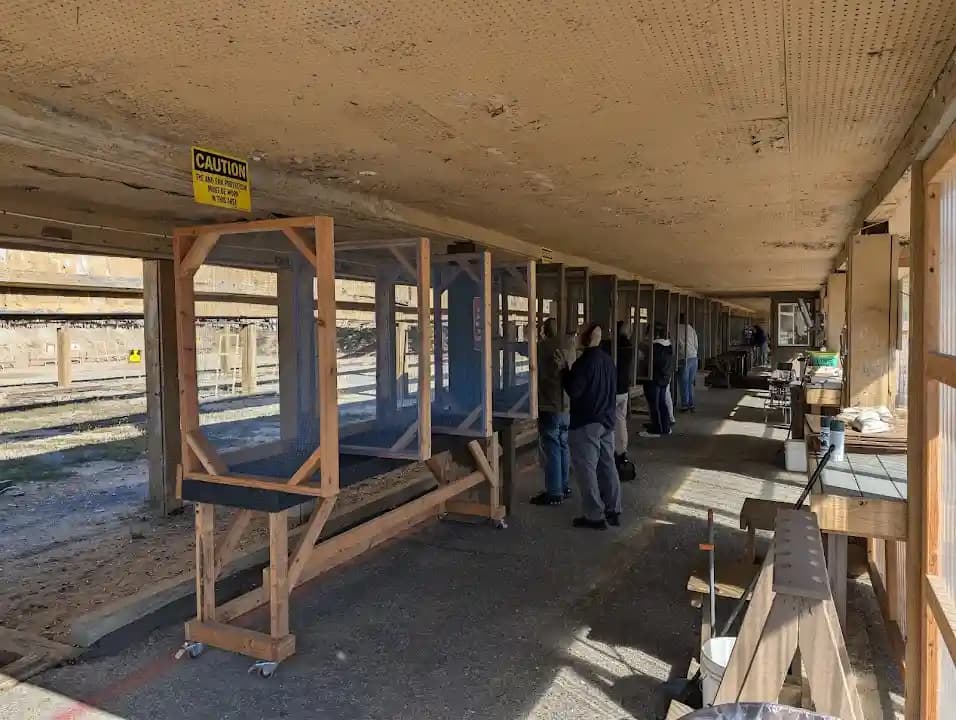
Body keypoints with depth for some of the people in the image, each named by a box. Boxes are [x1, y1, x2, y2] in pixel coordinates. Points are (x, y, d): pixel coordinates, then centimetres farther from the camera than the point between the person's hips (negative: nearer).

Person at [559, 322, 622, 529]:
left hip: (586, 424, -8)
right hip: (607, 421, 8)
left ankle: (595, 516, 2)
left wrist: (564, 369, -8)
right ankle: (613, 511, 21)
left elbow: (573, 391, -18)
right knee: (608, 466, 13)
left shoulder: (584, 361, -18)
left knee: (586, 469, -1)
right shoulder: (608, 360, 8)